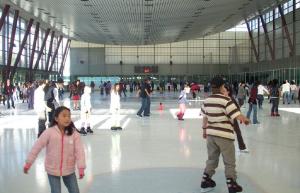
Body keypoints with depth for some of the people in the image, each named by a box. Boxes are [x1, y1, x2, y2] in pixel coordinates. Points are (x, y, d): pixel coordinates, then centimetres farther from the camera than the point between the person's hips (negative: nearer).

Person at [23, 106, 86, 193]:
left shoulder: (74, 133, -12)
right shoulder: (49, 132, -16)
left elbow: (79, 150, -14)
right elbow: (37, 147, -10)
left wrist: (81, 168, -21)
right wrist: (28, 163, -7)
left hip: (69, 170, 2)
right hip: (52, 170, -2)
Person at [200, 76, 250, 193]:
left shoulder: (207, 100, 2)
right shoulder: (226, 100, -18)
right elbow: (238, 116, -20)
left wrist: (204, 129, 26)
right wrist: (246, 120, 1)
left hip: (211, 134, 6)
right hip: (224, 135, -6)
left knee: (212, 159, 21)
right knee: (229, 162, 7)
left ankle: (205, 182, 25)